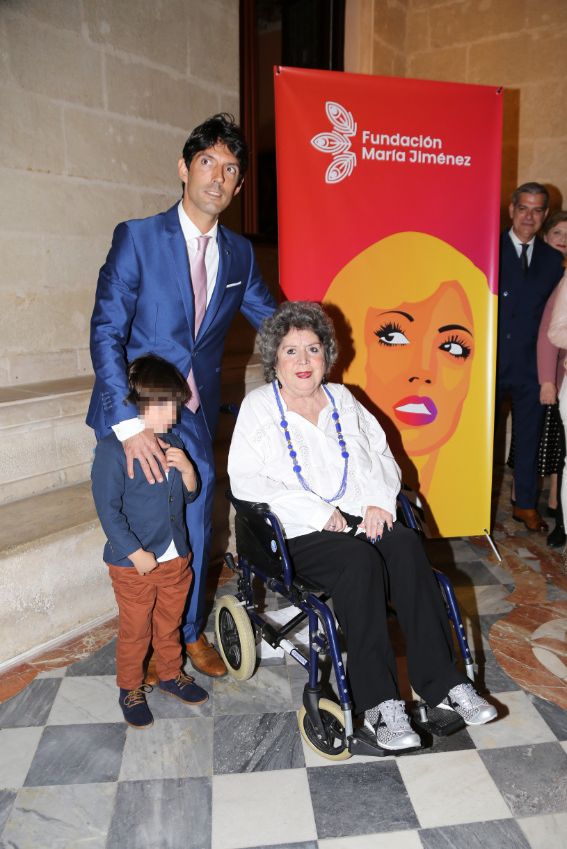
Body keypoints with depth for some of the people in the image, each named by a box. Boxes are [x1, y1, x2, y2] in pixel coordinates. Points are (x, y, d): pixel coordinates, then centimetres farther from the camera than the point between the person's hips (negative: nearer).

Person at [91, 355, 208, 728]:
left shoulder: (172, 444, 4)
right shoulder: (113, 449, -18)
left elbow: (190, 495, 10)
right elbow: (108, 509, -18)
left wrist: (186, 468, -11)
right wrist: (137, 554, -19)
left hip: (176, 558, 6)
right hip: (135, 564, -6)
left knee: (170, 624, 23)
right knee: (135, 632, 13)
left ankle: (172, 674, 44)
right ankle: (131, 689, 34)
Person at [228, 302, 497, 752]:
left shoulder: (342, 399, 17)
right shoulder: (259, 406, 3)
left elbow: (381, 455, 15)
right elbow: (245, 479, -9)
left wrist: (380, 501, -7)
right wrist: (317, 512, -15)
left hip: (360, 517, 4)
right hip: (298, 532, -4)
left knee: (406, 544, -26)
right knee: (359, 560, -32)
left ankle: (442, 681, -20)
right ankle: (378, 702, -24)